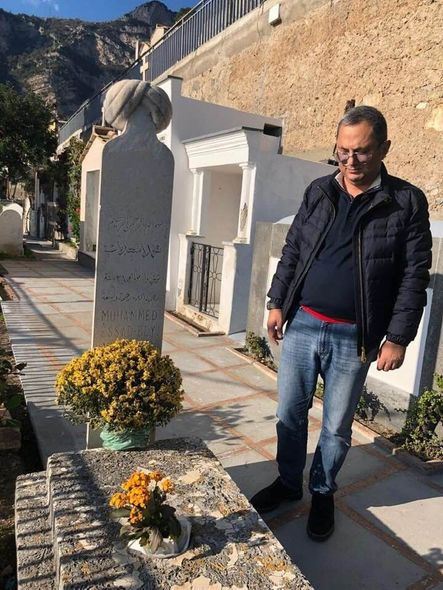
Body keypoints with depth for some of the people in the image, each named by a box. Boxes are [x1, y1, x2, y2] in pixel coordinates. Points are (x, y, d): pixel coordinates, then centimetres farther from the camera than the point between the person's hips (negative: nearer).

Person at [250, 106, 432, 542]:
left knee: (337, 425, 13)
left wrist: (397, 338, -9)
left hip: (354, 338, -3)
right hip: (301, 325, 3)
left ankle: (323, 494, 37)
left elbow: (414, 276, -5)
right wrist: (277, 302, 7)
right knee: (290, 413, 14)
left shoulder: (407, 202, -4)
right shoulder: (318, 192, 6)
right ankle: (288, 483, 37)